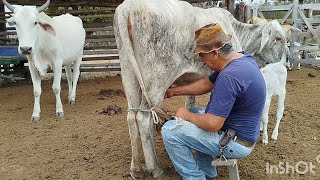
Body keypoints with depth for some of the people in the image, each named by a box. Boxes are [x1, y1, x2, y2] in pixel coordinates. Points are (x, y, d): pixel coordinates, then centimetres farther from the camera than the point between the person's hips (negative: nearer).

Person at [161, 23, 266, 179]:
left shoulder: (229, 77, -31)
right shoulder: (241, 58, 1)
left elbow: (212, 124, -29)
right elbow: (207, 84, 11)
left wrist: (186, 116, -11)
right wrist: (174, 91, 13)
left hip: (235, 143, -10)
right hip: (243, 131, 10)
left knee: (170, 131, -11)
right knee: (193, 114, 25)